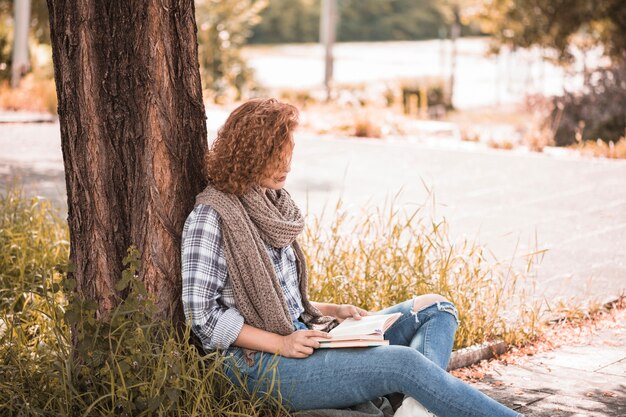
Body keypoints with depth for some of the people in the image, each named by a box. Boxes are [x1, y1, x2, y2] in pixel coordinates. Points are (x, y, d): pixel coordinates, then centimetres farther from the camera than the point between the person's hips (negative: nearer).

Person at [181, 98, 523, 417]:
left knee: (434, 307, 0)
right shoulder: (210, 217, -8)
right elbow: (202, 313, -13)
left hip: (303, 339, 9)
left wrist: (332, 311, 6)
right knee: (403, 362, -27)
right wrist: (281, 344, -18)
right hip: (261, 364, -9)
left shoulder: (271, 204, 16)